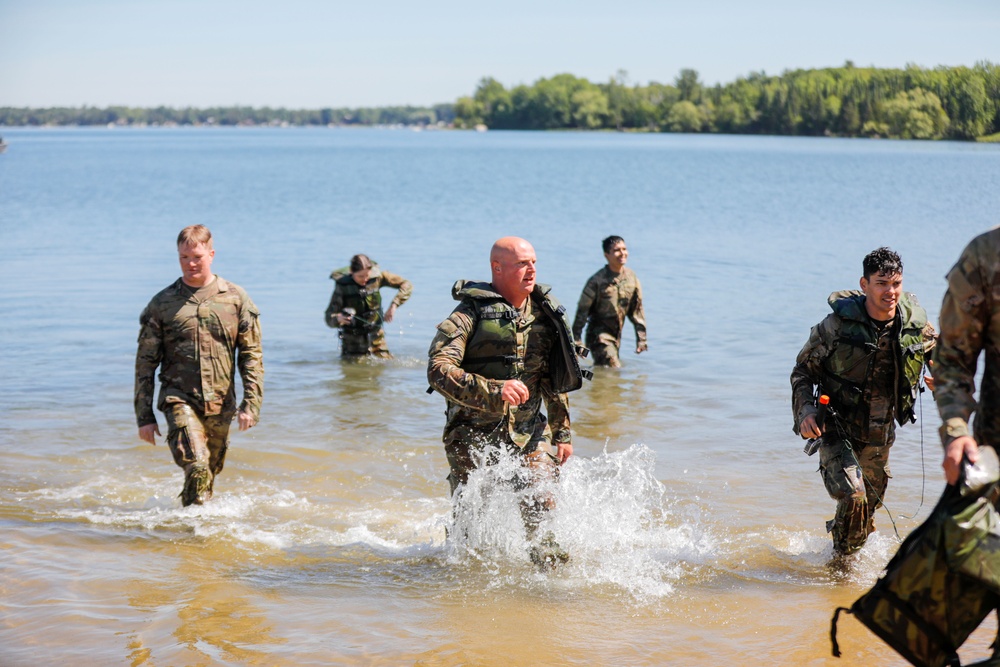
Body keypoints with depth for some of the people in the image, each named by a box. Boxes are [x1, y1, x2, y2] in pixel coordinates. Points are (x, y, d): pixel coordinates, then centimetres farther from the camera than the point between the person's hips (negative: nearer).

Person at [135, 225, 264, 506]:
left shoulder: (235, 299, 4)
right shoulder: (163, 303, 2)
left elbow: (251, 355, 5)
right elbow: (145, 363, 5)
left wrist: (251, 404, -5)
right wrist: (144, 416, 2)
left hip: (220, 404, 2)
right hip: (179, 399, -2)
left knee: (210, 472, 13)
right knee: (196, 467, -22)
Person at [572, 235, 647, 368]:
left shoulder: (631, 277, 1)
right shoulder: (597, 280, -16)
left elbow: (637, 310, 9)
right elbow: (582, 311, -13)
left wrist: (641, 339, 9)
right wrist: (576, 341, -14)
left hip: (616, 335, 6)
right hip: (599, 335, -6)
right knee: (614, 370, -15)